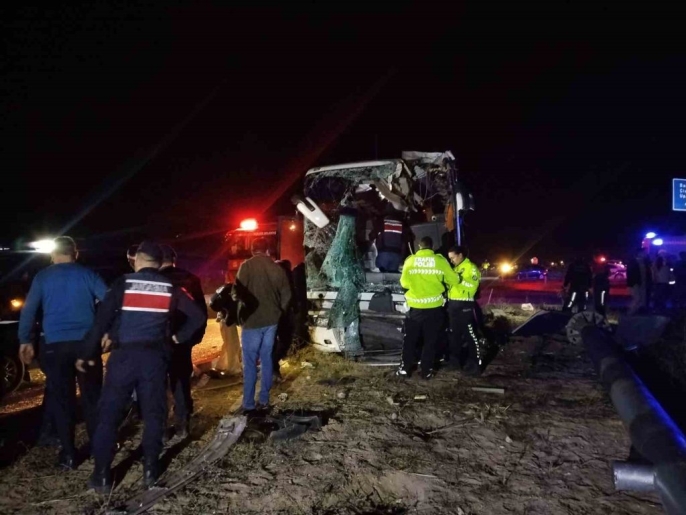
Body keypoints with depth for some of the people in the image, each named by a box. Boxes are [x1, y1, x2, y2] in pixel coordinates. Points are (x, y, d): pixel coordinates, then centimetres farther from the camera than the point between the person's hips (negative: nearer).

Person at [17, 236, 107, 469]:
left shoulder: (43, 277, 6)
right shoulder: (88, 275, 5)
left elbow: (28, 310, 3)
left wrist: (25, 340, 9)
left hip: (55, 345, 0)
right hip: (86, 343, 0)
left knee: (61, 399, 8)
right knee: (92, 396, 10)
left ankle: (68, 454, 11)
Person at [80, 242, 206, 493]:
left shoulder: (123, 283, -3)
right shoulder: (170, 288, 3)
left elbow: (102, 320, -6)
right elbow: (198, 317, 1)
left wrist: (86, 354, 2)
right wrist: (178, 337, 10)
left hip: (124, 355, -1)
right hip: (155, 356, 2)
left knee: (109, 414, 8)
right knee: (153, 414, 12)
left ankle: (102, 475, 13)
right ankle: (150, 470, 17)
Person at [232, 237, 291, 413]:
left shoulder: (247, 266, -9)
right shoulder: (277, 267, 5)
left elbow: (237, 291, -14)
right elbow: (286, 294, 7)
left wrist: (236, 296, 7)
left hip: (252, 320, -4)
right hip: (271, 320, 5)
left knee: (249, 363, 2)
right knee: (266, 359, 12)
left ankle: (248, 404, 4)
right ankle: (264, 400, 17)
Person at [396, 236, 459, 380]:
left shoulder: (410, 261, -2)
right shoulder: (440, 261, -4)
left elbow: (404, 283, 3)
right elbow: (454, 281, 3)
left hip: (415, 306, 1)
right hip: (434, 307, 0)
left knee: (410, 339, 12)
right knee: (430, 340, 9)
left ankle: (405, 369, 14)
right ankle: (427, 371, 12)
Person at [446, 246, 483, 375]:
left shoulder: (471, 267, -6)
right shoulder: (455, 269, 20)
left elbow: (473, 285, -20)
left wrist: (460, 279, -27)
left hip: (465, 305, -9)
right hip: (453, 304, 9)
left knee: (470, 335, -6)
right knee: (454, 334, 15)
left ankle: (475, 363, -1)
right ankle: (455, 359, 25)